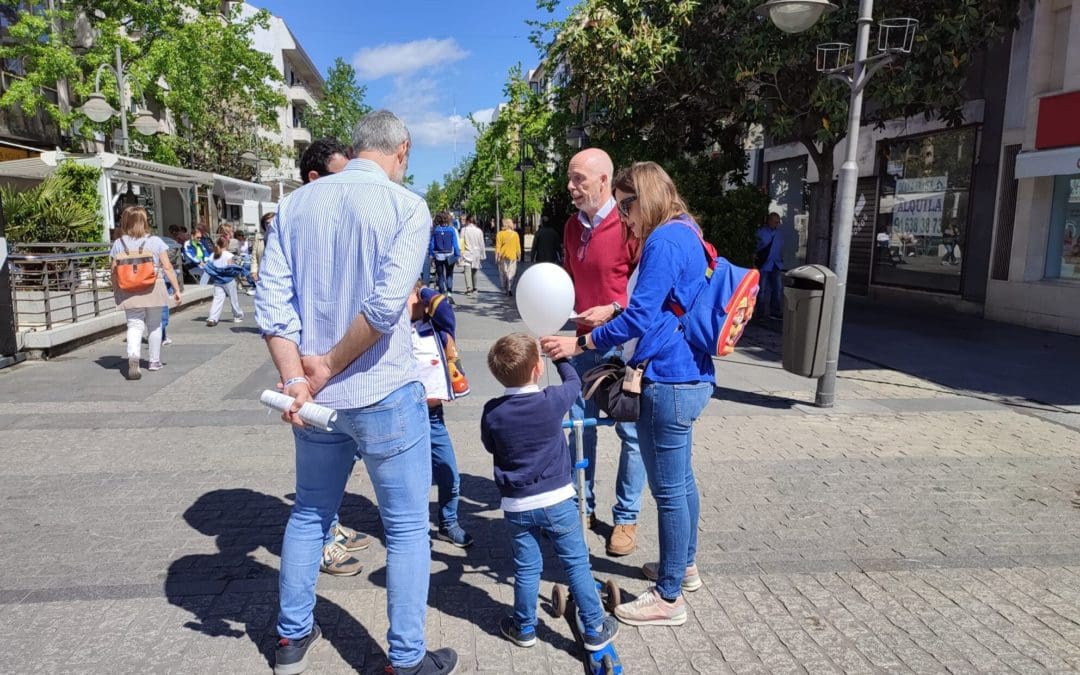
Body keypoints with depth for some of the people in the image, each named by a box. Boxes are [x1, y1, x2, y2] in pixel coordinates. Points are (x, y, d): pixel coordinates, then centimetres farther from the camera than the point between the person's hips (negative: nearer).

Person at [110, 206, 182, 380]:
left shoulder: (119, 243, 0)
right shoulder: (156, 241, -3)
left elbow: (114, 271, 1)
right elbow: (167, 267, -6)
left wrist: (115, 291, 14)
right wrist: (176, 289, -1)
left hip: (129, 292, 0)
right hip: (153, 289, 0)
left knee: (134, 326, 0)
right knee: (154, 325, 15)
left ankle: (133, 356, -27)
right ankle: (155, 362, 24)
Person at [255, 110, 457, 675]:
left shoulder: (295, 204, 5)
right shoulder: (406, 205, -9)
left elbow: (271, 300, -4)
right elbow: (386, 302, -21)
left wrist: (295, 380, -8)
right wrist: (329, 365, -12)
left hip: (316, 396, 5)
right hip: (385, 393, -5)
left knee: (309, 514, 22)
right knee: (406, 527, 10)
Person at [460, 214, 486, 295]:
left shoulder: (464, 230, -4)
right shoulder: (479, 231, 1)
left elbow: (461, 242, -4)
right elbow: (482, 244, 4)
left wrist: (461, 253, 2)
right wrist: (482, 255, 11)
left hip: (466, 253, -3)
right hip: (476, 253, 3)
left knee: (467, 272, -5)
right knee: (474, 272, 15)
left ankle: (469, 288, -18)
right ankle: (474, 289, 24)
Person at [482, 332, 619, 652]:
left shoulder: (492, 412, -9)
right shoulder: (552, 401, -14)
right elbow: (574, 381, 7)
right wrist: (560, 355, 23)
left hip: (517, 506, 2)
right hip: (557, 501, -2)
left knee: (527, 568, 15)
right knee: (577, 564, 10)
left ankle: (524, 629, 30)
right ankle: (595, 629, 19)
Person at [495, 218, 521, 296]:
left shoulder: (500, 234, -5)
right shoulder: (515, 234, 0)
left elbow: (498, 247, -5)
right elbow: (518, 247, 4)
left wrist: (496, 257, -1)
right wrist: (519, 257, 14)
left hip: (503, 257, -1)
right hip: (512, 257, 1)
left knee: (503, 274, 12)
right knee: (511, 274, 3)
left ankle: (505, 289, 13)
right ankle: (510, 289, -12)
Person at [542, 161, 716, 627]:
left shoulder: (663, 242, -17)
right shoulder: (685, 235, 14)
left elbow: (639, 318, -22)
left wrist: (579, 343, -16)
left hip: (670, 382, -11)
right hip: (691, 375, 11)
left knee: (668, 489, 1)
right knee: (680, 479, 22)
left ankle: (669, 598, 15)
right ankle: (684, 565, 40)